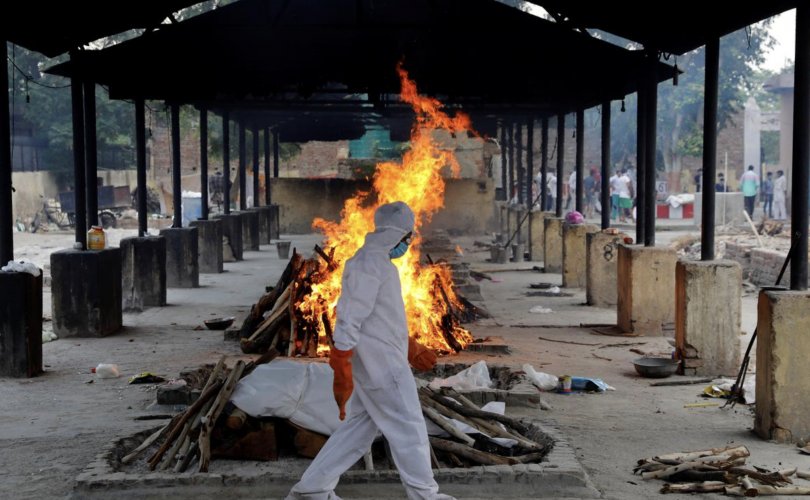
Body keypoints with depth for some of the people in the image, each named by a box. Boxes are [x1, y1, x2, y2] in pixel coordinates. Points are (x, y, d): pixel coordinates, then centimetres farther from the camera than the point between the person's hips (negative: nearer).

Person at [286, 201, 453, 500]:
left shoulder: (378, 263, 15)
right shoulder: (368, 265, -18)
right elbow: (349, 319, -22)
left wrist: (410, 349, 29)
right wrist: (342, 371, -24)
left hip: (377, 363, 10)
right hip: (380, 364, -10)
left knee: (360, 428, 13)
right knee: (409, 428, 1)